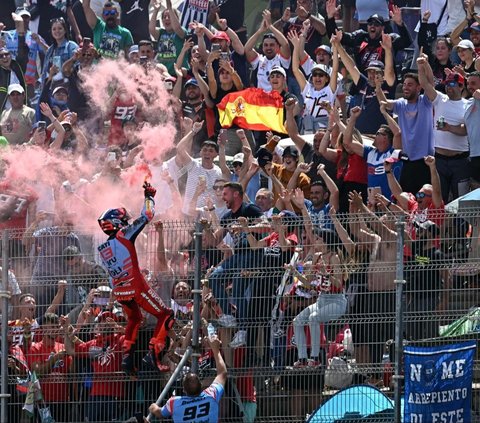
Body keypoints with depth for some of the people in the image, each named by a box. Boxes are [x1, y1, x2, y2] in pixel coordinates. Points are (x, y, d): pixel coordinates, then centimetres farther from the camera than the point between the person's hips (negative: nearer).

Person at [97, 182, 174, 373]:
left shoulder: (102, 249, 13)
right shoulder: (124, 234, -5)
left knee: (134, 319, 31)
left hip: (118, 292, 7)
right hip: (136, 286, -7)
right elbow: (147, 215, -5)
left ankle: (127, 356, 16)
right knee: (165, 315, 4)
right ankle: (154, 353, -12)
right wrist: (149, 196, 7)